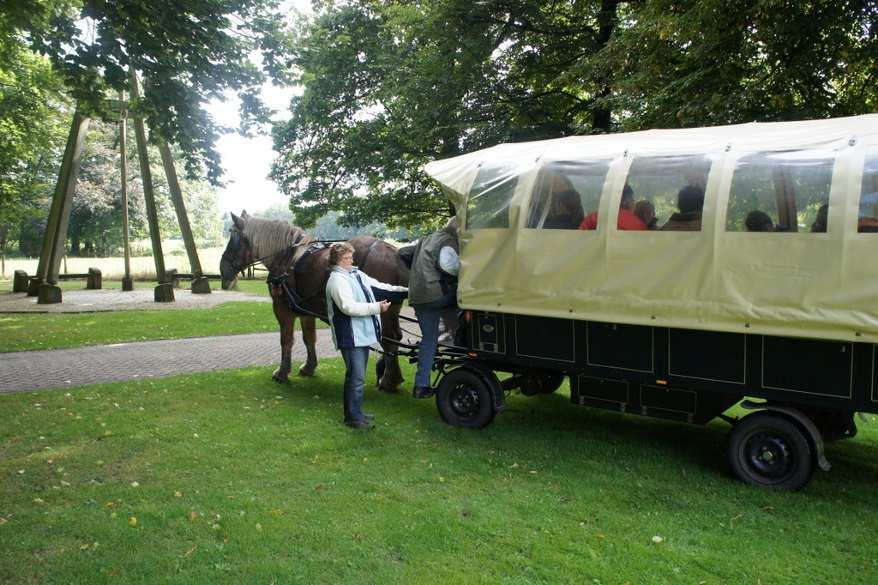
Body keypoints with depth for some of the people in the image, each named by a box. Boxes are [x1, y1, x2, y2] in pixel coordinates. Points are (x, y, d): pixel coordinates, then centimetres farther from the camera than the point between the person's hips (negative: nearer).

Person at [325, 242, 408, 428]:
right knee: (357, 378, -4)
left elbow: (380, 287, 17)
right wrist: (377, 307, -21)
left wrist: (404, 291, 8)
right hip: (351, 338, -10)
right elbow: (348, 307, -25)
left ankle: (355, 412, 30)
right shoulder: (337, 280, -15)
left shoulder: (357, 274, 14)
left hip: (363, 335, 10)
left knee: (357, 376, 18)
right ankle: (354, 417, 6)